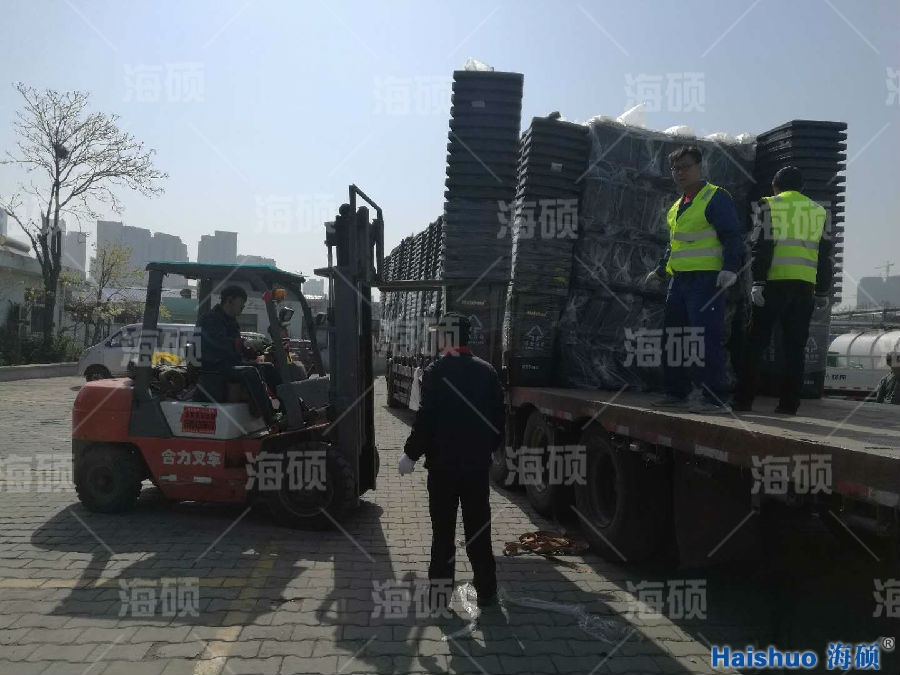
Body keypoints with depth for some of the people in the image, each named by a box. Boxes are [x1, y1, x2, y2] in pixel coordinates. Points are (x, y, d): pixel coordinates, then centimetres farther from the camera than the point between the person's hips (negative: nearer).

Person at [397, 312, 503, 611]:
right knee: (478, 530, 14)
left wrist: (411, 454, -5)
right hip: (478, 464, 4)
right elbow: (498, 418, 6)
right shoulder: (486, 371, 1)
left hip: (443, 465, -3)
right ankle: (486, 591, 22)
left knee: (443, 531, 8)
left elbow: (426, 419, -16)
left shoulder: (436, 371, -12)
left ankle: (440, 593, 14)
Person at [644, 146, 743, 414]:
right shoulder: (677, 206, 21)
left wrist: (730, 268, -22)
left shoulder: (716, 198, -4)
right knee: (674, 336, 10)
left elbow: (731, 237, -11)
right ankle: (677, 392, 20)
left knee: (708, 338, -11)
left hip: (706, 280, -9)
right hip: (679, 280, 9)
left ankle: (716, 398, -7)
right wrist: (659, 271, 32)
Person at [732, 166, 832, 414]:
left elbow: (762, 247, -6)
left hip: (775, 283, -3)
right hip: (805, 285, 4)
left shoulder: (768, 206, 5)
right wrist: (823, 291, 17)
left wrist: (758, 282, -10)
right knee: (795, 345, 6)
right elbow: (825, 254, 15)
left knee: (756, 341, 2)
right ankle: (789, 402, 6)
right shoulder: (818, 211, 18)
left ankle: (744, 399, 1)